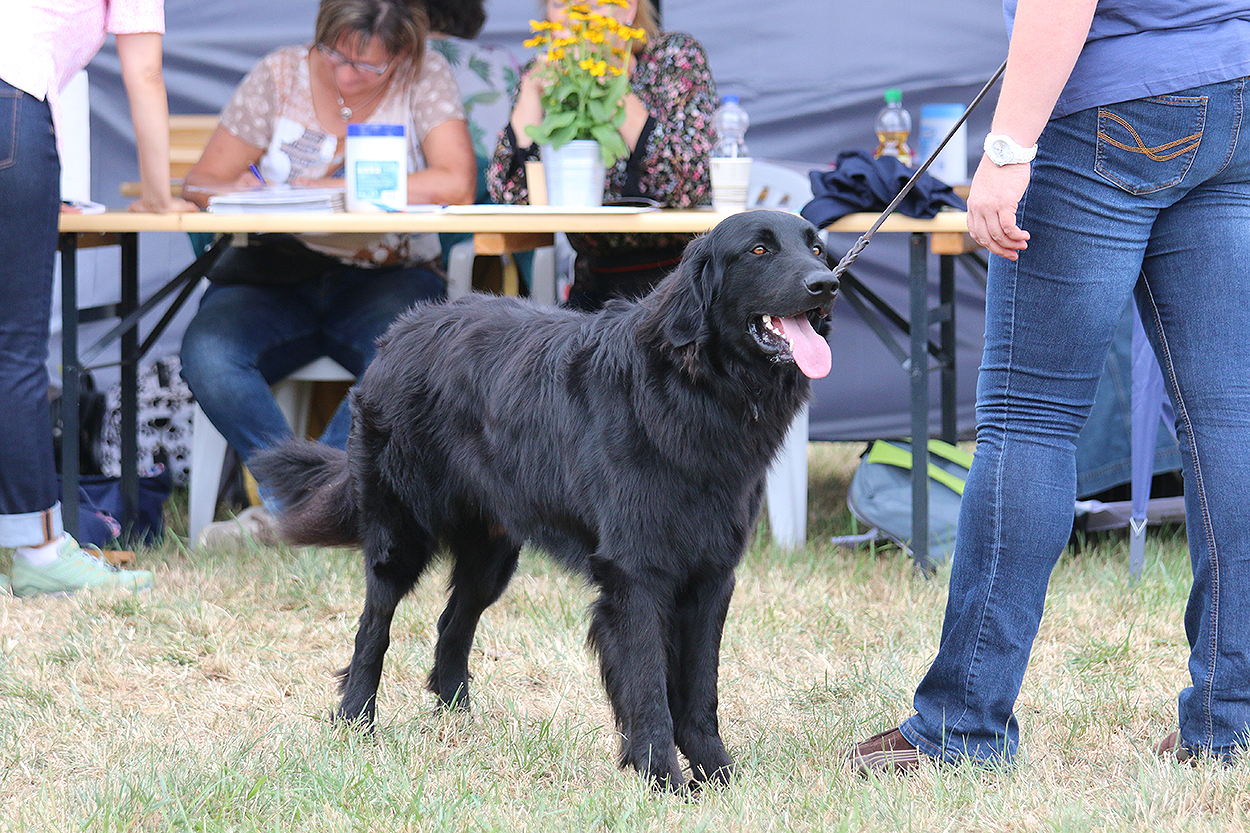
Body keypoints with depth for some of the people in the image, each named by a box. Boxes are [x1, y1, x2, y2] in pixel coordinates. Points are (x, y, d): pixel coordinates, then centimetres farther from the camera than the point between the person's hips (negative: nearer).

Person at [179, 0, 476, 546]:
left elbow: (455, 184, -18)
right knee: (207, 352, -31)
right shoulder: (280, 75, 3)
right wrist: (243, 192, -21)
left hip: (385, 278, -2)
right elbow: (202, 184, 5)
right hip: (275, 274, 2)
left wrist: (322, 188, -17)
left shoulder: (426, 78, -1)